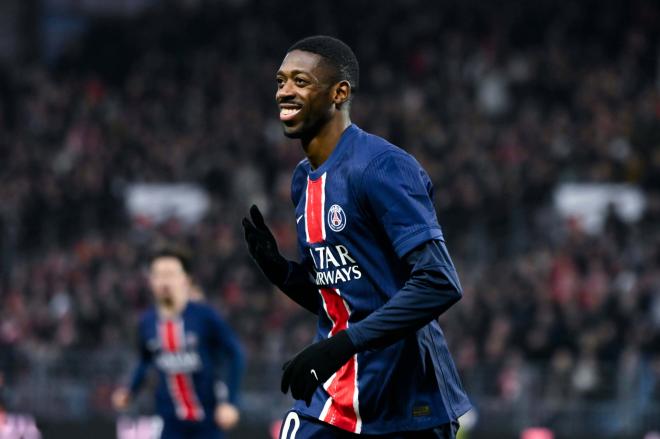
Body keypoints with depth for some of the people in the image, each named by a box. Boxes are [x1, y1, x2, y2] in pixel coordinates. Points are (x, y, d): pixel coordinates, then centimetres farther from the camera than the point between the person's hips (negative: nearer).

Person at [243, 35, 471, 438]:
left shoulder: (381, 168, -16)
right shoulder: (305, 179, 12)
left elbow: (440, 284, -23)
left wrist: (343, 344, -26)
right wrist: (277, 267, -1)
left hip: (406, 401, -7)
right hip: (336, 391, 7)